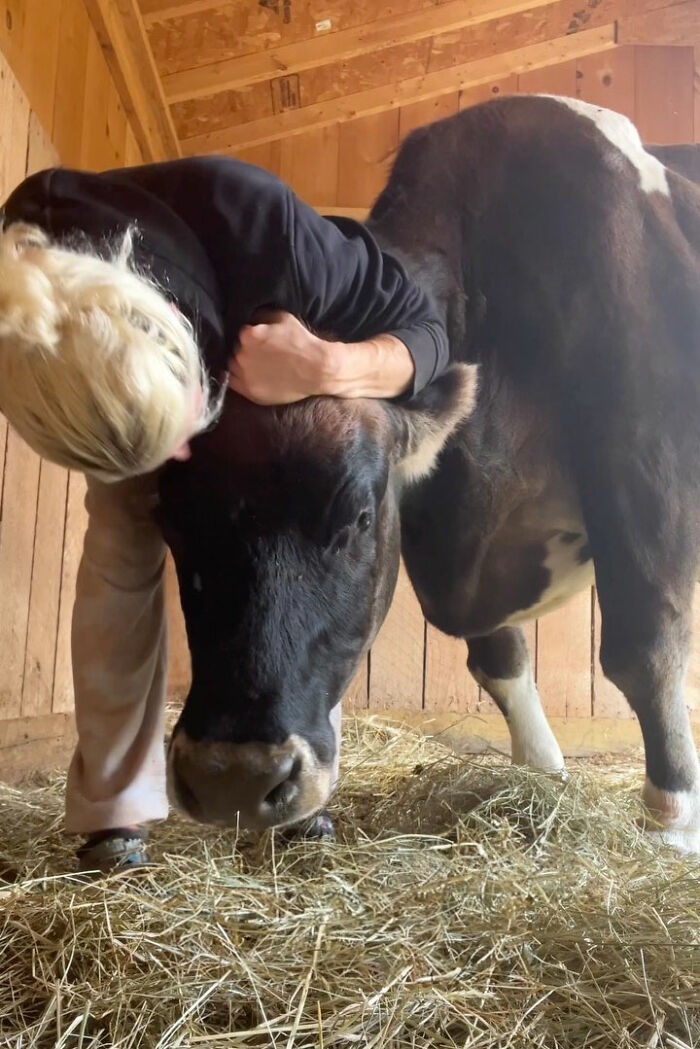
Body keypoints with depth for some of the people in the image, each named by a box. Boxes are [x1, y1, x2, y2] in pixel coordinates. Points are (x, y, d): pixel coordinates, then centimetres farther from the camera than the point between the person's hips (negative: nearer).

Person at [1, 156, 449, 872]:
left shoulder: (257, 226, -46)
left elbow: (423, 328, -33)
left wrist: (333, 368, -50)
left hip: (274, 386, 0)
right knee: (120, 550, -15)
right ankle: (113, 809, -5)